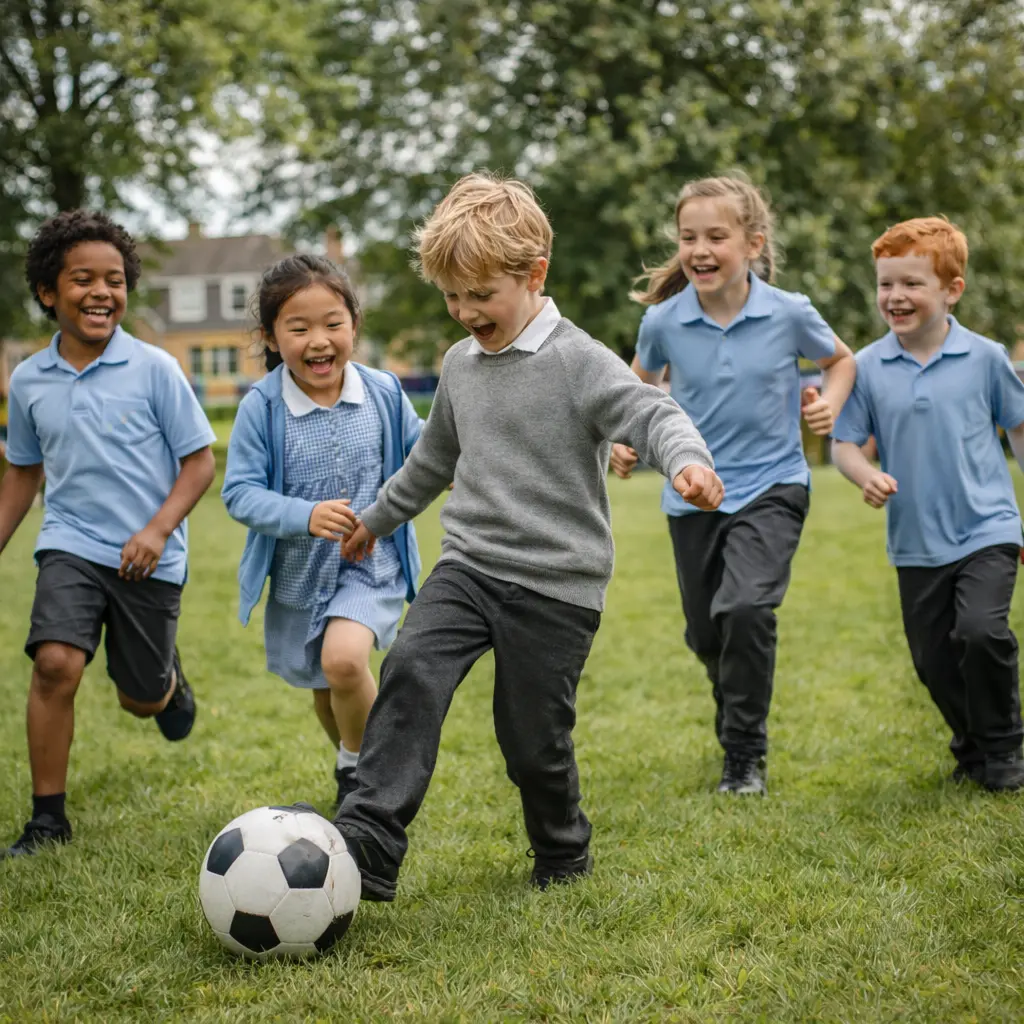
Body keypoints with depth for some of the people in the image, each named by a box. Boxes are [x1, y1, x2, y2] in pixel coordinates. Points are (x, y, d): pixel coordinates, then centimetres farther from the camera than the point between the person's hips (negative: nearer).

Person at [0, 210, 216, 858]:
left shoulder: (154, 369, -8)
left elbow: (199, 461, -5)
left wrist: (158, 530, -18)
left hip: (150, 558, -1)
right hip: (71, 544, 1)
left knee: (141, 699, 9)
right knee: (56, 663, -22)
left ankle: (170, 679, 49)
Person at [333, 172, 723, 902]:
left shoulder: (579, 362, -11)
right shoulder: (461, 364, 10)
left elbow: (653, 413, -25)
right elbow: (435, 458, 26)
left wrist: (687, 458, -47)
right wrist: (380, 517, 38)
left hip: (556, 584, -5)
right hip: (469, 565, 5)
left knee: (533, 736, 2)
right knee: (411, 670, -19)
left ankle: (564, 859, 30)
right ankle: (367, 846, -20)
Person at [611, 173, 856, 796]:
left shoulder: (790, 314, -11)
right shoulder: (663, 320, -7)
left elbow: (840, 359, 10)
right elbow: (643, 383, 14)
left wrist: (829, 406, -9)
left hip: (772, 486, -3)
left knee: (745, 608, -24)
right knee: (707, 636, 12)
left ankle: (747, 756, -6)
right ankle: (738, 712, 45)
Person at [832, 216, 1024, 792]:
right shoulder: (868, 367, -3)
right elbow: (845, 442, 3)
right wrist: (866, 476, -19)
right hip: (917, 543, 3)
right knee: (934, 661, 8)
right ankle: (973, 751, 35)